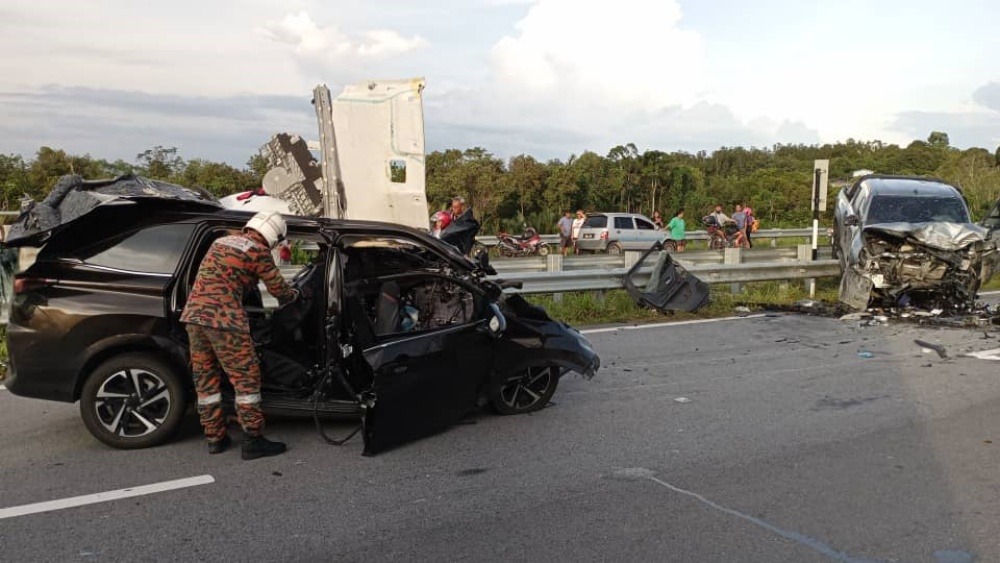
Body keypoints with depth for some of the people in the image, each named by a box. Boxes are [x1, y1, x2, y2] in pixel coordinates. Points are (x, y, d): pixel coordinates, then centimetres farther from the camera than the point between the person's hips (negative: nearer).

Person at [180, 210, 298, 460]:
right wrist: (294, 294, 26)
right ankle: (253, 441, 2)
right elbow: (279, 289, 3)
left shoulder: (221, 241, 20)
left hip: (193, 314, 8)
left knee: (205, 378, 13)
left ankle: (215, 438, 21)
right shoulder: (258, 251, -3)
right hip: (223, 319, -8)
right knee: (246, 377, 0)